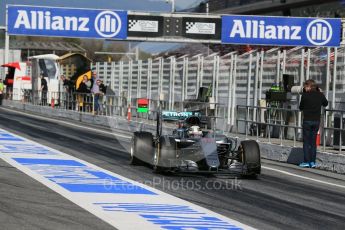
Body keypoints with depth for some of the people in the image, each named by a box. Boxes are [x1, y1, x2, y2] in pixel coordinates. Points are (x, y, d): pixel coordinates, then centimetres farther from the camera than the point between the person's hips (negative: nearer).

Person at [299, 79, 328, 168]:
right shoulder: (320, 95, 0)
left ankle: (306, 162, -2)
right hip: (317, 121, 4)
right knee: (313, 142, 10)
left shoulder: (305, 95, -10)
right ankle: (312, 162, 7)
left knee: (306, 142, 3)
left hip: (307, 121, -4)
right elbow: (325, 104, 18)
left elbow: (301, 108, 2)